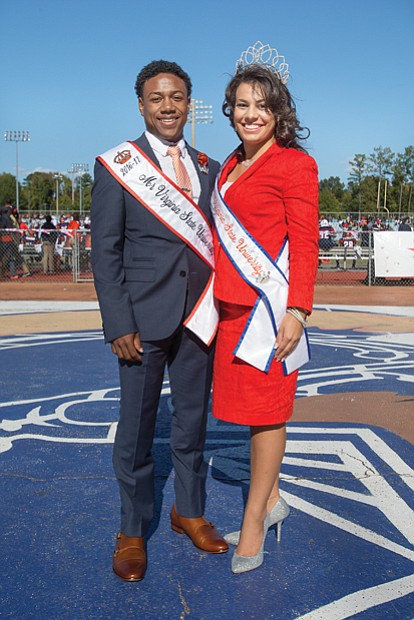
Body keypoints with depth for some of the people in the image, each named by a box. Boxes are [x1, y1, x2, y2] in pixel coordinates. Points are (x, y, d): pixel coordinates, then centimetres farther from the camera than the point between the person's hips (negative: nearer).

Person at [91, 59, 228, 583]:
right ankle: (132, 530, 24)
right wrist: (119, 325, -11)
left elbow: (214, 244, 11)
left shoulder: (209, 168, 10)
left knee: (192, 421, 14)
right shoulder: (117, 165, -2)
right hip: (145, 321, -3)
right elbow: (105, 251, -5)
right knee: (136, 428, 6)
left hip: (200, 317, 4)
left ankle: (189, 511, 34)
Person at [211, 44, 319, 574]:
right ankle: (270, 501, 31)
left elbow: (305, 245, -10)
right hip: (232, 305, 8)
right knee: (248, 404, 14)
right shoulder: (230, 167, 16)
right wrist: (218, 297, 15)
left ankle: (253, 523, 14)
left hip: (267, 305, -8)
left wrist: (296, 310, -18)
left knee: (265, 409, 2)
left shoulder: (295, 164, -6)